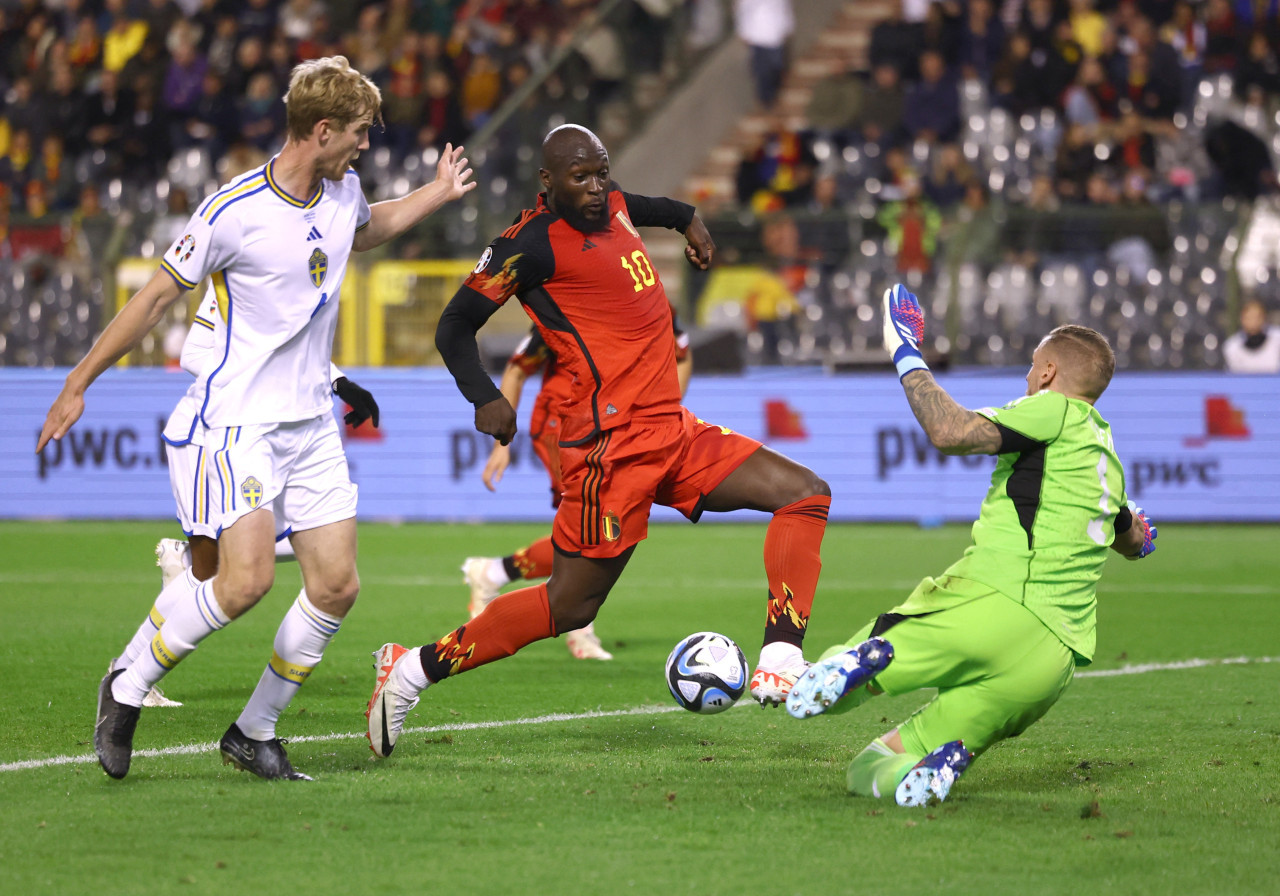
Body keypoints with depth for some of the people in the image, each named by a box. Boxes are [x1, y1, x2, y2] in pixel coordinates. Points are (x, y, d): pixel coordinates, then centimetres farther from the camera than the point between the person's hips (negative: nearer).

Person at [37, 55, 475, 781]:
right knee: (247, 580, -21)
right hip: (243, 420, -7)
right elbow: (159, 296, -6)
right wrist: (79, 384, -2)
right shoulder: (236, 210, -16)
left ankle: (255, 732, 13)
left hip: (313, 422, 7)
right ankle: (129, 691, 0)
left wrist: (439, 194, 25)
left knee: (338, 586, -1)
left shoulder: (343, 192, 5)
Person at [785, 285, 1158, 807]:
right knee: (868, 771, 8)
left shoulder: (1056, 411, 5)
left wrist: (907, 357, 5)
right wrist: (1135, 527, 73)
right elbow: (1134, 542, 49)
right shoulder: (1109, 457, 28)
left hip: (994, 601, -6)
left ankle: (868, 657, -40)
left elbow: (949, 431, -9)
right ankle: (947, 756, -28)